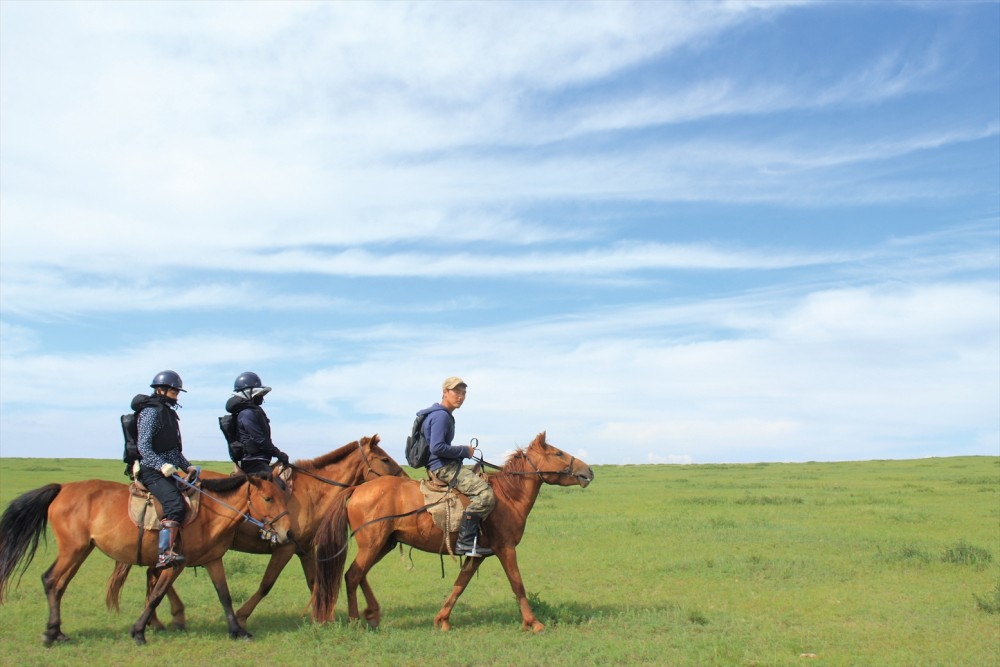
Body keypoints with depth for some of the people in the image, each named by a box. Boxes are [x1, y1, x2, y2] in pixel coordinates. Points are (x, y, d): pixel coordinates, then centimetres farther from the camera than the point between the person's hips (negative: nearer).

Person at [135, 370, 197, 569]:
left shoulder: (169, 412, 19)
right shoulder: (151, 412, -8)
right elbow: (143, 446, -18)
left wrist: (187, 466, 16)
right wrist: (162, 465, -30)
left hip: (169, 471, 10)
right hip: (153, 472, -10)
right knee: (175, 505, -26)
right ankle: (164, 554, -31)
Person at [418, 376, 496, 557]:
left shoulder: (445, 415, 18)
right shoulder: (441, 416, -14)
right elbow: (437, 447, -24)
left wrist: (463, 452, 12)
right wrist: (464, 451, -13)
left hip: (444, 467, 11)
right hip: (443, 467, -11)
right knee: (485, 493, -23)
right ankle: (465, 541, -22)